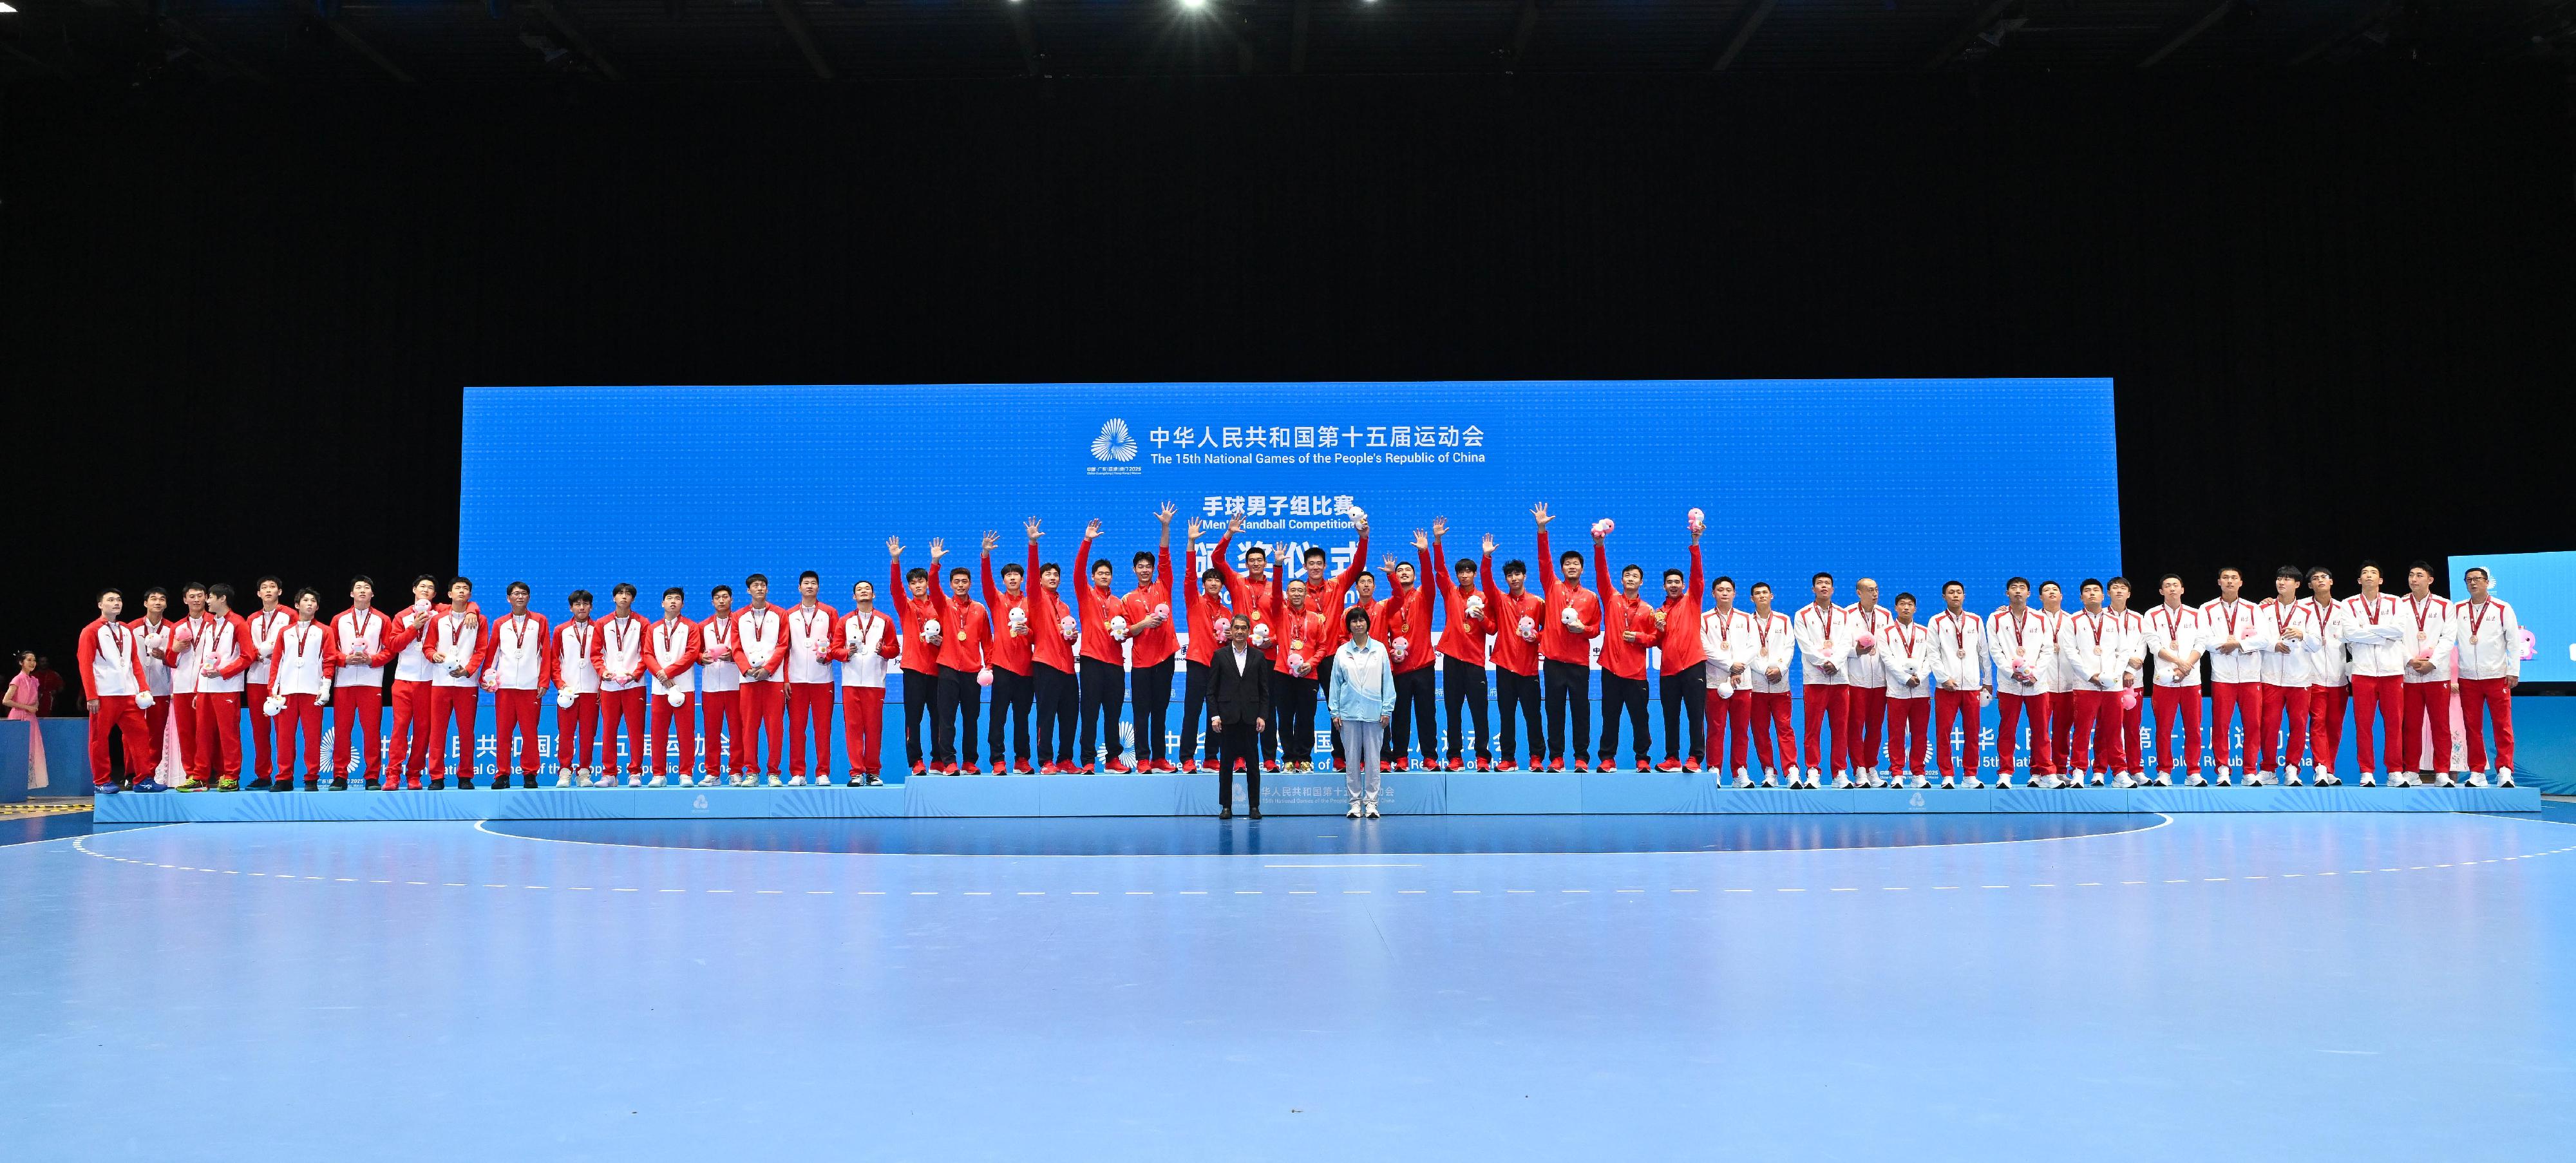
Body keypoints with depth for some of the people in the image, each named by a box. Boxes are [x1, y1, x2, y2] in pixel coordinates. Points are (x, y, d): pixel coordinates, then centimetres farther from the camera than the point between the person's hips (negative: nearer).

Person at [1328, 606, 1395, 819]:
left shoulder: (1379, 649, 4)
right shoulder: (1342, 652, 6)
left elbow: (1387, 681, 4)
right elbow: (1335, 683, 7)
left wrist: (1387, 710, -2)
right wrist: (1334, 712, 3)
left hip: (1373, 712, -1)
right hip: (1349, 712, 1)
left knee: (1372, 759, 1)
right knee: (1352, 758, 3)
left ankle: (1371, 802, 6)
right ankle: (1355, 802, 9)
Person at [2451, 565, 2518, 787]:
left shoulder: (2503, 609, 2)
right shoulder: (2458, 610, 8)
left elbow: (2514, 641, 1)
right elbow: (2448, 638, 1)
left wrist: (2513, 671, -3)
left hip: (2497, 677, -2)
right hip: (2467, 677, 2)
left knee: (2503, 725, -4)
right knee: (2472, 726, 4)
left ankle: (2505, 771, -3)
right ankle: (2477, 773, 8)